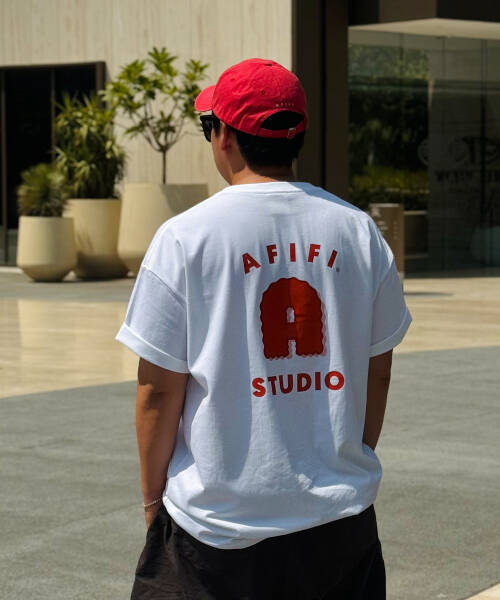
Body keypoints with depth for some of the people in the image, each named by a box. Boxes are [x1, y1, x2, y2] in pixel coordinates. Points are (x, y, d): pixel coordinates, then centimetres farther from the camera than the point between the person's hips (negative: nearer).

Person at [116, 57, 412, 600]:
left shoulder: (183, 238, -9)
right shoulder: (358, 230, 2)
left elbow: (159, 390, -7)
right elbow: (378, 370, 10)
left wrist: (153, 496, 5)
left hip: (219, 528, -3)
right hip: (342, 520, 4)